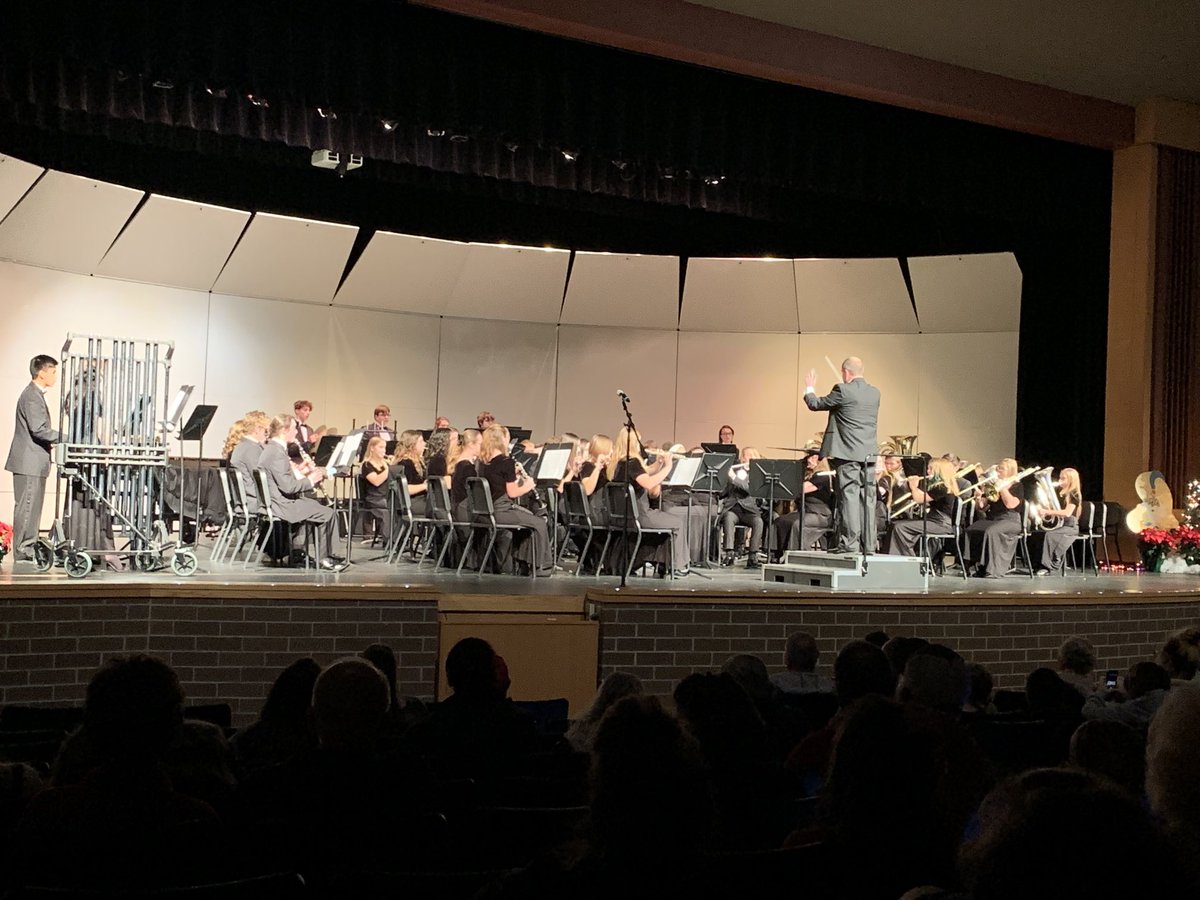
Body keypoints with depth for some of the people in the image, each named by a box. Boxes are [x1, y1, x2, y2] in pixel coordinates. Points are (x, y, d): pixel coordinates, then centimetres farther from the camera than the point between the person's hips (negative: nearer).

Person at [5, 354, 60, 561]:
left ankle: (28, 550, 18)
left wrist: (55, 440, 15)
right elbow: (38, 429, -24)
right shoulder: (32, 396, -15)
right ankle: (23, 552, -2)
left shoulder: (35, 395, 18)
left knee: (32, 507, 13)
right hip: (30, 462, -10)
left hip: (33, 462, 10)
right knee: (27, 507, -6)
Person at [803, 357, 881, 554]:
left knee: (849, 496, -6)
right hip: (869, 453, 6)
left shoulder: (843, 390, -10)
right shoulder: (874, 392, 11)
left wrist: (809, 389, 20)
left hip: (848, 452, -6)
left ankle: (850, 543, -8)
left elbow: (815, 404, -1)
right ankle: (868, 544, 9)